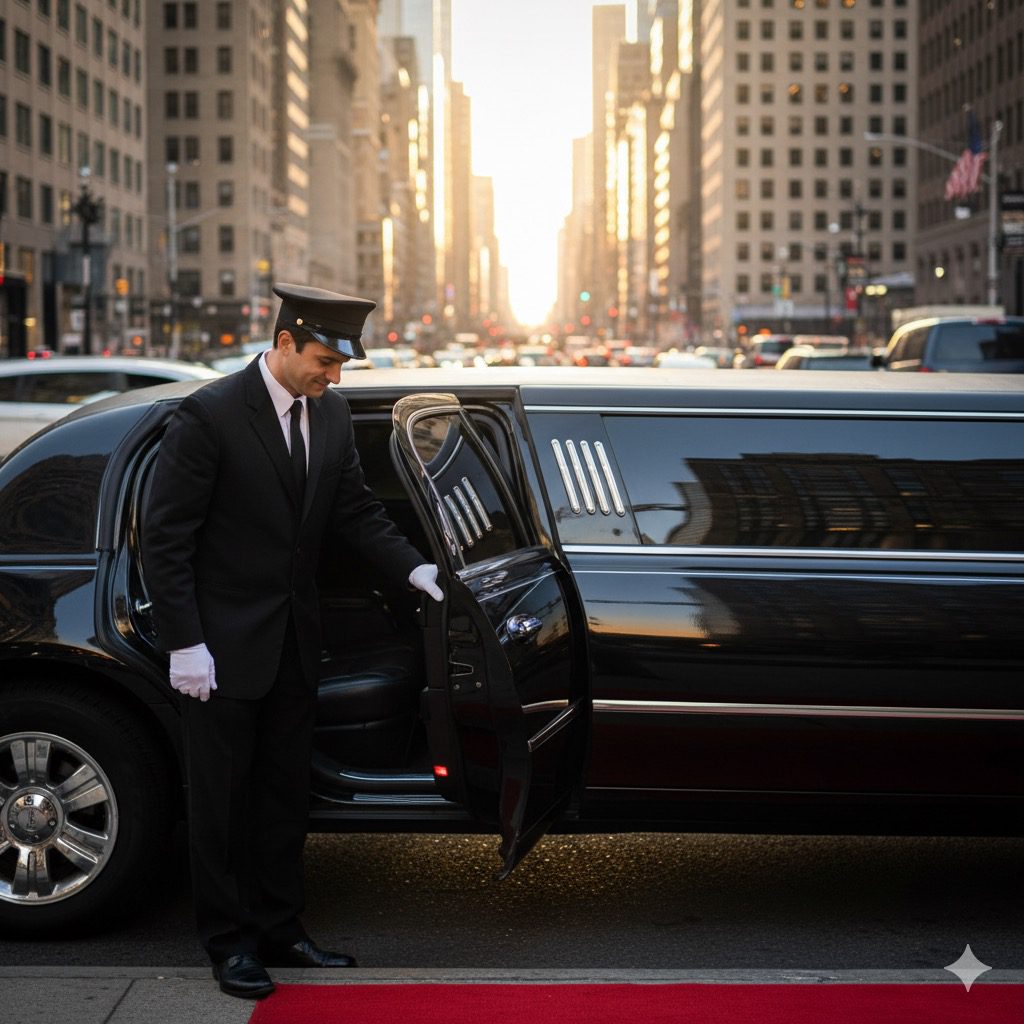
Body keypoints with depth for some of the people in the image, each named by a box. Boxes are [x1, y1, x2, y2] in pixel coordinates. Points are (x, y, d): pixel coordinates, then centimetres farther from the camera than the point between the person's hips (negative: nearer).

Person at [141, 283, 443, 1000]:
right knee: (222, 798, 6)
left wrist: (413, 567, -8)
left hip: (294, 640, 6)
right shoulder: (210, 415, -17)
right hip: (225, 641, -6)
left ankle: (279, 928, 28)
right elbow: (166, 536, -16)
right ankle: (229, 941, 19)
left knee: (285, 791, 15)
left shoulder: (332, 414, 2)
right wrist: (184, 643, -18)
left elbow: (356, 509, 8)